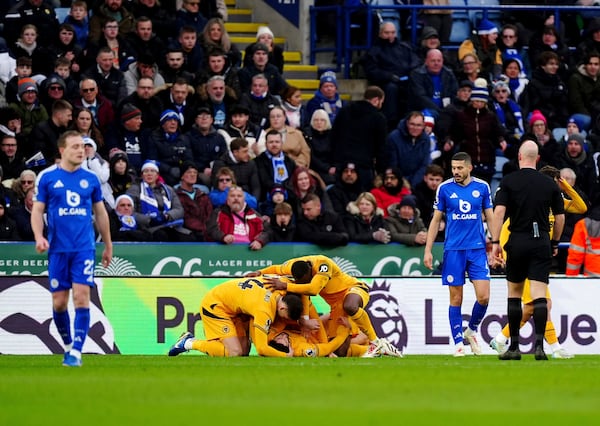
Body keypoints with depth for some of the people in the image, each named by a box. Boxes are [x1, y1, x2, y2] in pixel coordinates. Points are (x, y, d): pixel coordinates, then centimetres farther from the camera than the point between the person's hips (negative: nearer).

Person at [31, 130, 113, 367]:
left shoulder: (91, 179, 8)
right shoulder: (47, 178, 3)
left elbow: (100, 213, 16)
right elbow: (37, 210, 4)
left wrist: (108, 245, 18)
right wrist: (39, 236, -13)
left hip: (84, 248, 0)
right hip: (58, 248, 0)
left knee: (81, 297, -12)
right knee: (59, 302, 3)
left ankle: (76, 352, -12)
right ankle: (68, 345, 23)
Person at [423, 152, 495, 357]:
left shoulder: (482, 187, 3)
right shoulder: (444, 188, 1)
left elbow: (490, 217, 10)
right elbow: (436, 219, 6)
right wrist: (428, 250, 1)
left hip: (478, 248, 1)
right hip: (453, 249, -1)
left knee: (483, 296, -8)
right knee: (456, 299, 0)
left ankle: (471, 330, 17)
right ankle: (458, 343, 9)